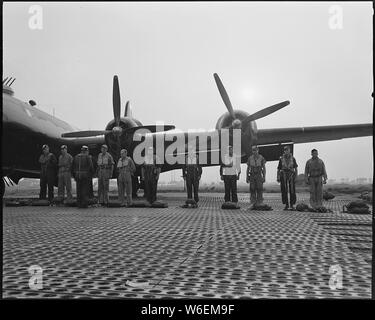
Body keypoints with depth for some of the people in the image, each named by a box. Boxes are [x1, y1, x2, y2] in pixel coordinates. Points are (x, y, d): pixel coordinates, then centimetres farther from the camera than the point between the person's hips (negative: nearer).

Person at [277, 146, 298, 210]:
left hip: (291, 176, 0)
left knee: (292, 190, -4)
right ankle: (286, 205, 7)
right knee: (284, 191, -1)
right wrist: (278, 178, 2)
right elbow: (278, 169, 9)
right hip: (283, 175, 0)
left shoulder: (292, 158, 8)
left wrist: (296, 174, -12)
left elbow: (296, 167, 3)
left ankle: (292, 205, 5)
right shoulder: (281, 158, 7)